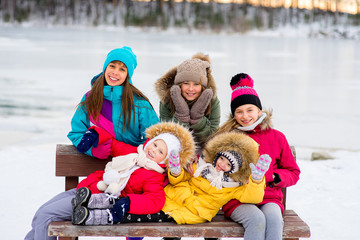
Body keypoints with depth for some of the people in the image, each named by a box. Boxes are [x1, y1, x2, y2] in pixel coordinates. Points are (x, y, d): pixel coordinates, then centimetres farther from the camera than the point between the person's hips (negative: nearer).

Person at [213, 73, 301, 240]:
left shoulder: (276, 137, 14)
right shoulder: (227, 137, 11)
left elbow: (293, 172, 19)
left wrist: (275, 178, -1)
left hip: (269, 198, 1)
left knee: (273, 219, -33)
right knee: (257, 220, -34)